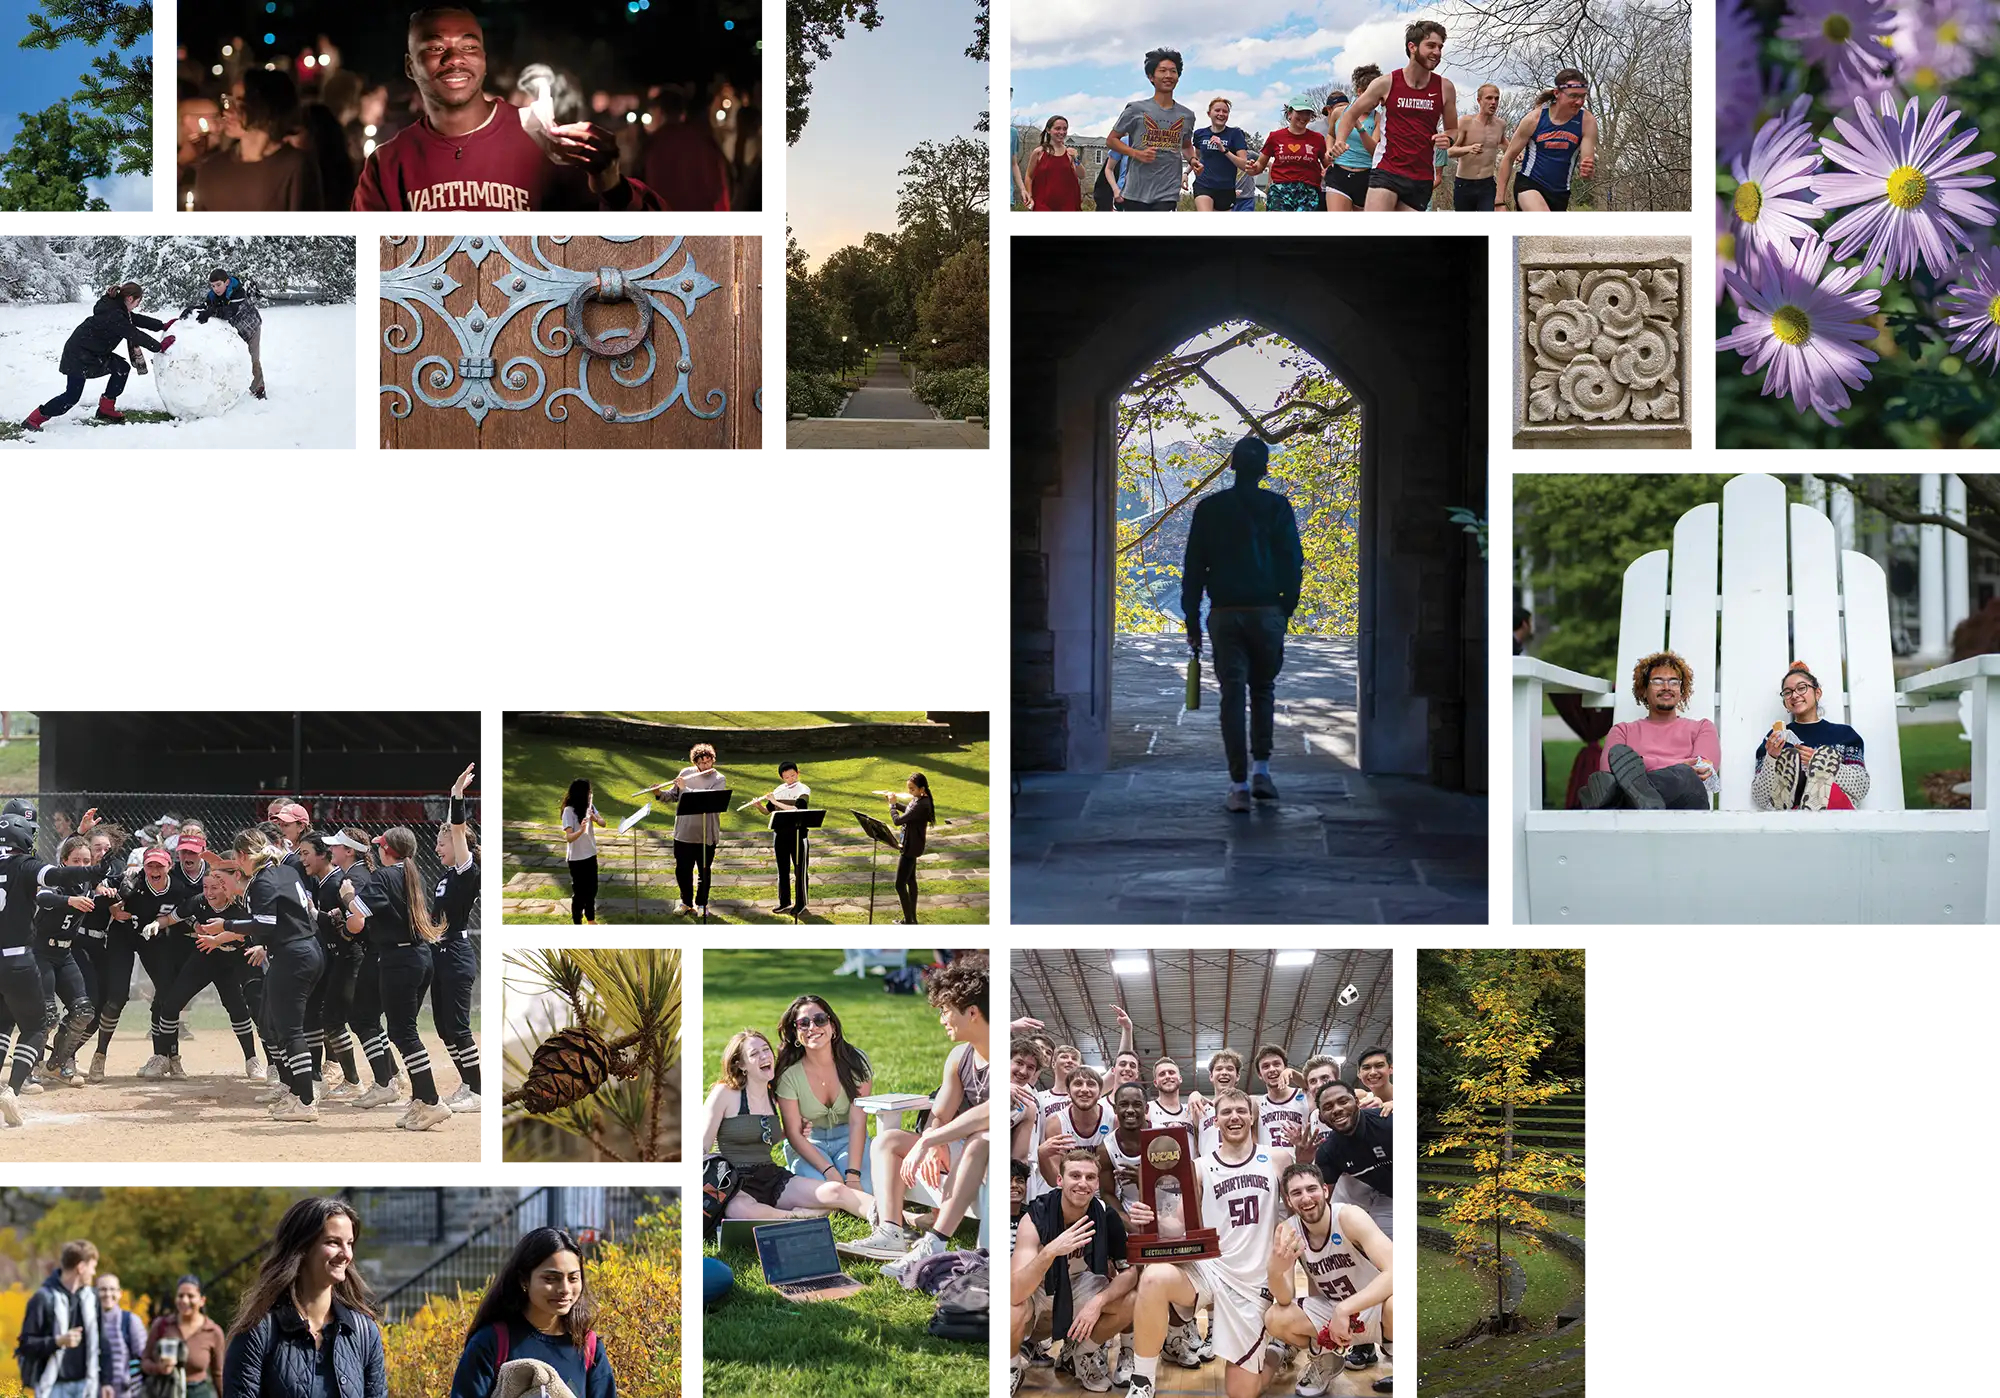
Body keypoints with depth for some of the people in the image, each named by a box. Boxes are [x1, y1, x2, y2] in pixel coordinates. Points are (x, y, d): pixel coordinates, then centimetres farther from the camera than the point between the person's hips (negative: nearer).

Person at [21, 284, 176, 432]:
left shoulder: (116, 307, 2)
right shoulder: (113, 315, -27)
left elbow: (137, 319, 14)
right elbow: (134, 334, -26)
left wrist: (162, 326, 11)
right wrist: (159, 346, -17)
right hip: (78, 355, -10)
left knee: (122, 367, 6)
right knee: (72, 395, -9)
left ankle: (106, 409, 15)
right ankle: (34, 419, 0)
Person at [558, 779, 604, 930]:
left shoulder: (589, 806, 2)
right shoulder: (569, 811, -19)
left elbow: (603, 824, -2)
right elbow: (568, 837, -26)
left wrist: (595, 818, -24)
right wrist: (581, 830, -45)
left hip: (590, 854, 7)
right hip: (576, 858, -7)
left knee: (592, 889, 17)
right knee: (579, 892, 1)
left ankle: (591, 920, 33)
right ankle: (578, 925, 13)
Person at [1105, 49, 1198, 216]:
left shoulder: (1187, 116, 10)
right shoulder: (1136, 109, 0)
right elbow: (1111, 140, 4)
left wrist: (1192, 159, 4)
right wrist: (1137, 153, -12)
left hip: (1167, 195, 1)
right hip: (1136, 192, -1)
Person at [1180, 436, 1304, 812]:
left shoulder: (1209, 509, 4)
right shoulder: (1277, 508, 0)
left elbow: (1193, 568, 4)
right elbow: (1293, 564, 0)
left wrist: (1192, 622, 9)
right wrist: (1286, 610, 10)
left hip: (1225, 615, 0)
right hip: (1266, 612, 0)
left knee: (1232, 695, 2)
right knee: (1263, 689, 17)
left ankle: (1239, 785, -3)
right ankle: (1261, 770, 9)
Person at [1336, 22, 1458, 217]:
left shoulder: (1445, 88, 4)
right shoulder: (1386, 84, -1)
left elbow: (1453, 130, 17)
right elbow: (1351, 114, 10)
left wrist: (1448, 139, -7)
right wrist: (1340, 141, -8)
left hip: (1421, 180, 3)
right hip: (1387, 173, -3)